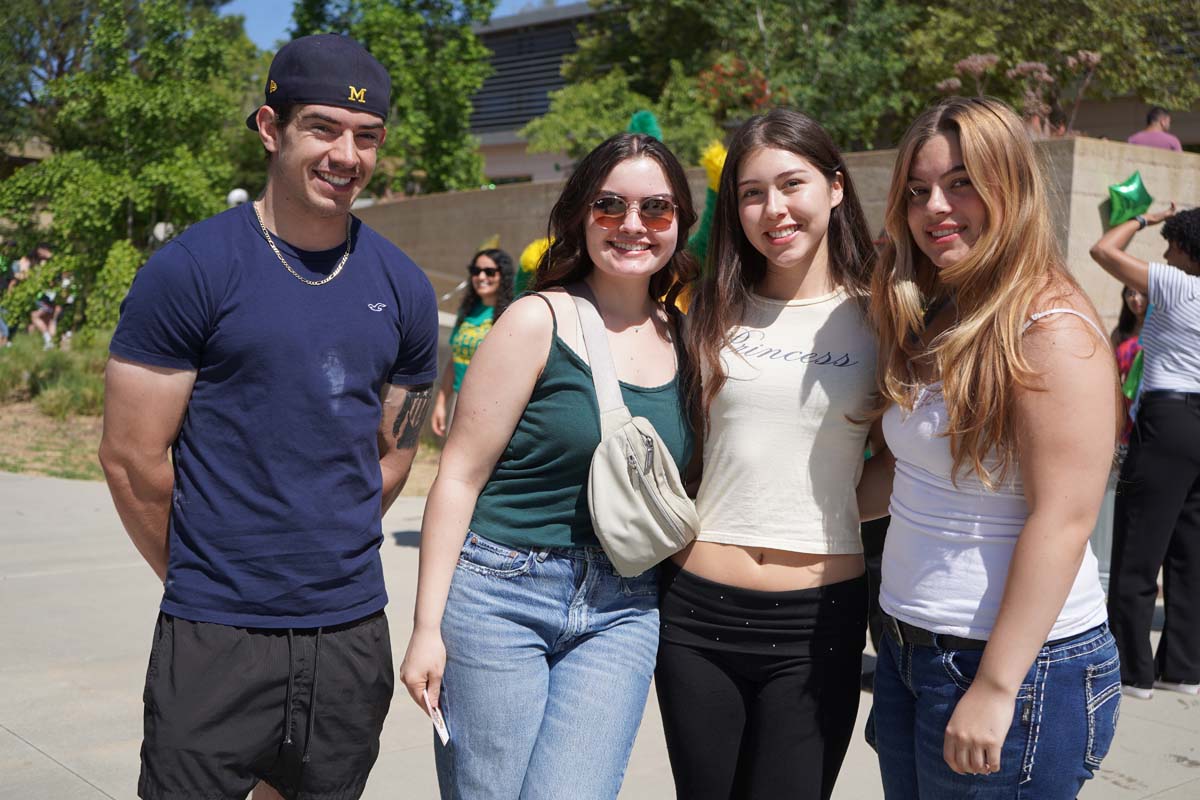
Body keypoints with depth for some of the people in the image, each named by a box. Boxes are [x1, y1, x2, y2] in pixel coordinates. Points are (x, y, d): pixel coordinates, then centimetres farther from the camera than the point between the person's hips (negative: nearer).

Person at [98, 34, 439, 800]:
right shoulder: (190, 270, -8)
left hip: (353, 632, 4)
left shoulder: (405, 290, 5)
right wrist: (202, 577, 5)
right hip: (215, 640, -4)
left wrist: (322, 560, 10)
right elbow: (131, 458, -5)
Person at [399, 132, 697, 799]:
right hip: (503, 594, -3)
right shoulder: (538, 323, -7)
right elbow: (460, 476, -7)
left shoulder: (683, 338, 7)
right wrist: (427, 627, -9)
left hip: (623, 614, 4)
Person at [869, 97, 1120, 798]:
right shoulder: (934, 320, 9)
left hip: (1019, 663, -8)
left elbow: (1062, 518, -21)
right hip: (908, 651, 8)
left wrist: (996, 687, -22)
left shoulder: (1053, 329, -16)